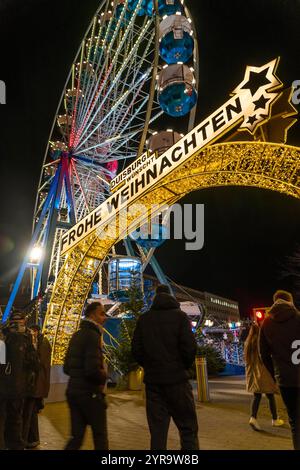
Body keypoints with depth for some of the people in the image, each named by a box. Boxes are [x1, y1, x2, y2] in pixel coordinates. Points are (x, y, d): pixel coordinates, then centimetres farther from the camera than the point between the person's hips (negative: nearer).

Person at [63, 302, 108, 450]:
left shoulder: (76, 335, 12)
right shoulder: (93, 335, -16)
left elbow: (67, 368, 16)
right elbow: (93, 369, -25)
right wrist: (104, 377, -6)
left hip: (73, 390, 8)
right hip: (90, 393, -8)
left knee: (77, 436, 12)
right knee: (100, 435, 8)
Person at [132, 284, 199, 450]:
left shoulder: (143, 319, 5)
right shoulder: (179, 315, -3)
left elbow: (136, 349, 1)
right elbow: (189, 347, -11)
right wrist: (185, 367, 6)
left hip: (152, 380, 3)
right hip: (177, 379, -3)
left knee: (157, 431, 9)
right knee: (188, 428, 5)